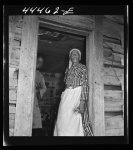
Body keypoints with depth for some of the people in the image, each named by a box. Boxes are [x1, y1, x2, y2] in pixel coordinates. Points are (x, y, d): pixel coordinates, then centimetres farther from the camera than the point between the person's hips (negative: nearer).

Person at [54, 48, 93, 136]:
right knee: (62, 122, -1)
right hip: (66, 97, 6)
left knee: (73, 122, -12)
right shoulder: (68, 69, 23)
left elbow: (85, 85, -6)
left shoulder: (83, 67, 5)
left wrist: (82, 101, -18)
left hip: (77, 95, -6)